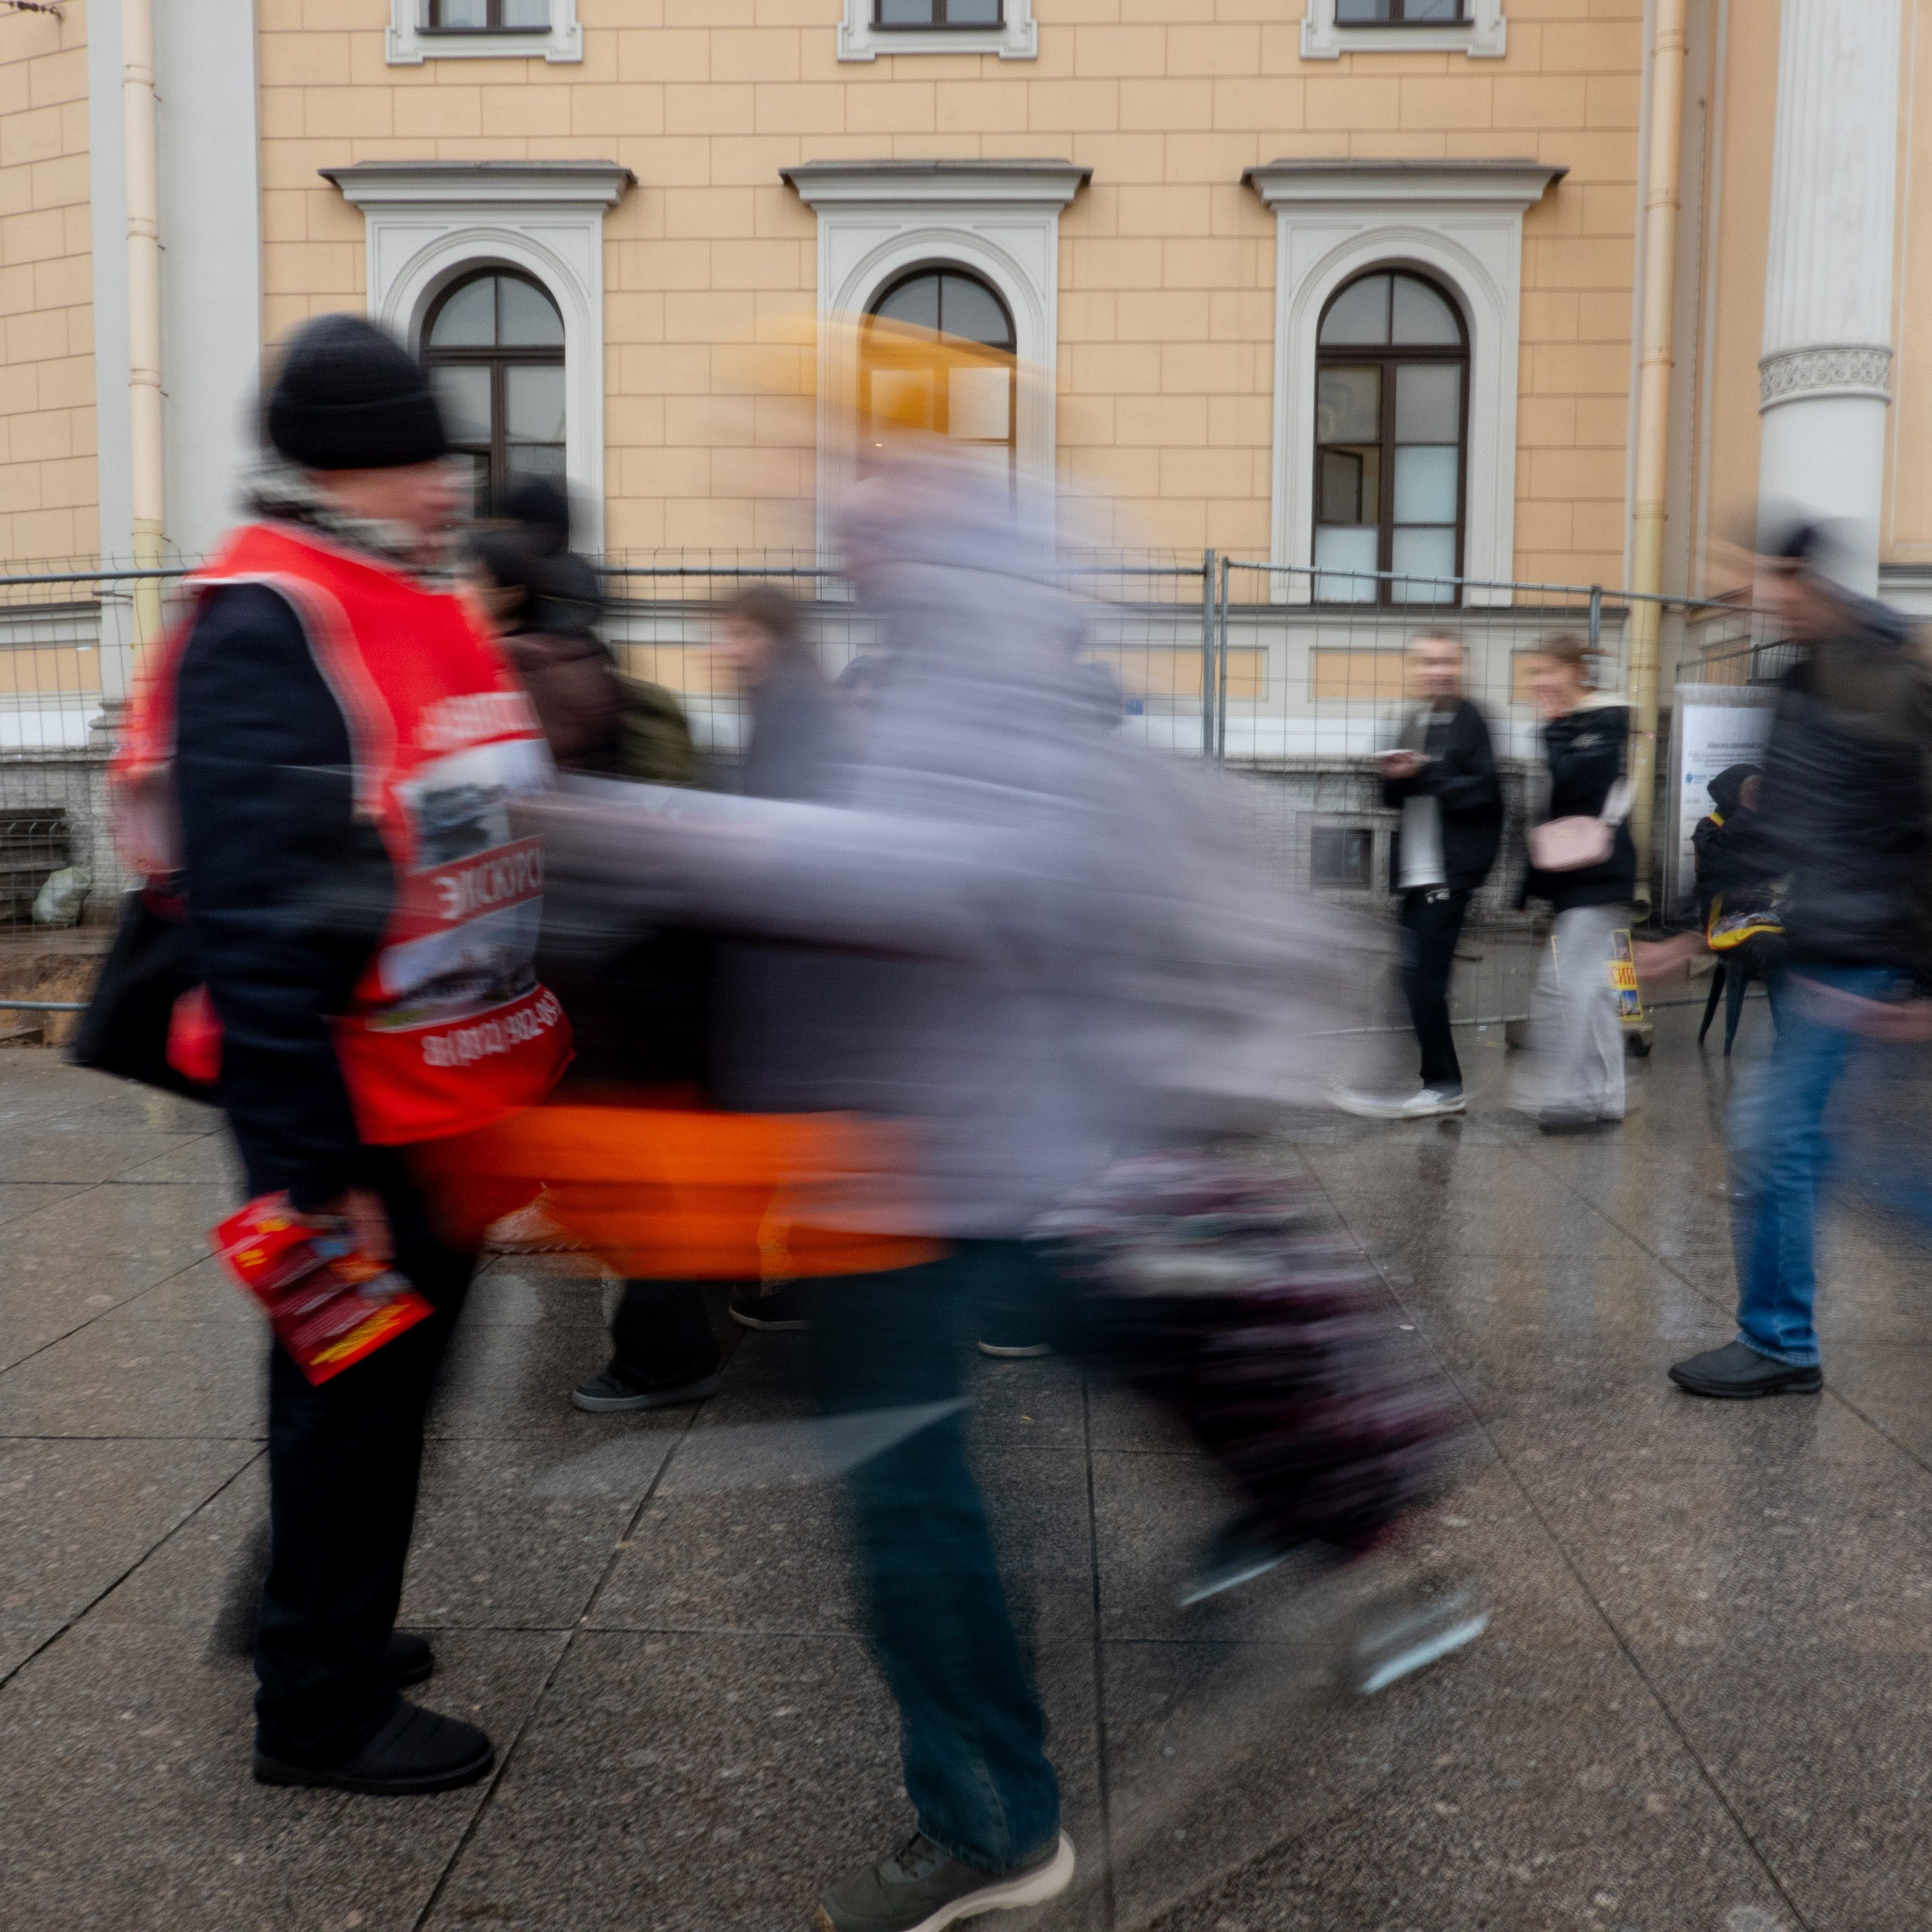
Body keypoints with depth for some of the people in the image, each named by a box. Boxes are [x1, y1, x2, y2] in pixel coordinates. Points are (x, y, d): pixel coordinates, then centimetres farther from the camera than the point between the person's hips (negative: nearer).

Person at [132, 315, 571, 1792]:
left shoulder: (431, 606, 11)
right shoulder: (262, 629, -19)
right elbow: (259, 933, -24)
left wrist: (538, 1061, 20)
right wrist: (314, 1170, -23)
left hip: (464, 1104, 9)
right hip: (361, 1131, -9)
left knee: (395, 1382, 23)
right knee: (352, 1400, 7)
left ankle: (329, 1622, 45)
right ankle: (322, 1709, 28)